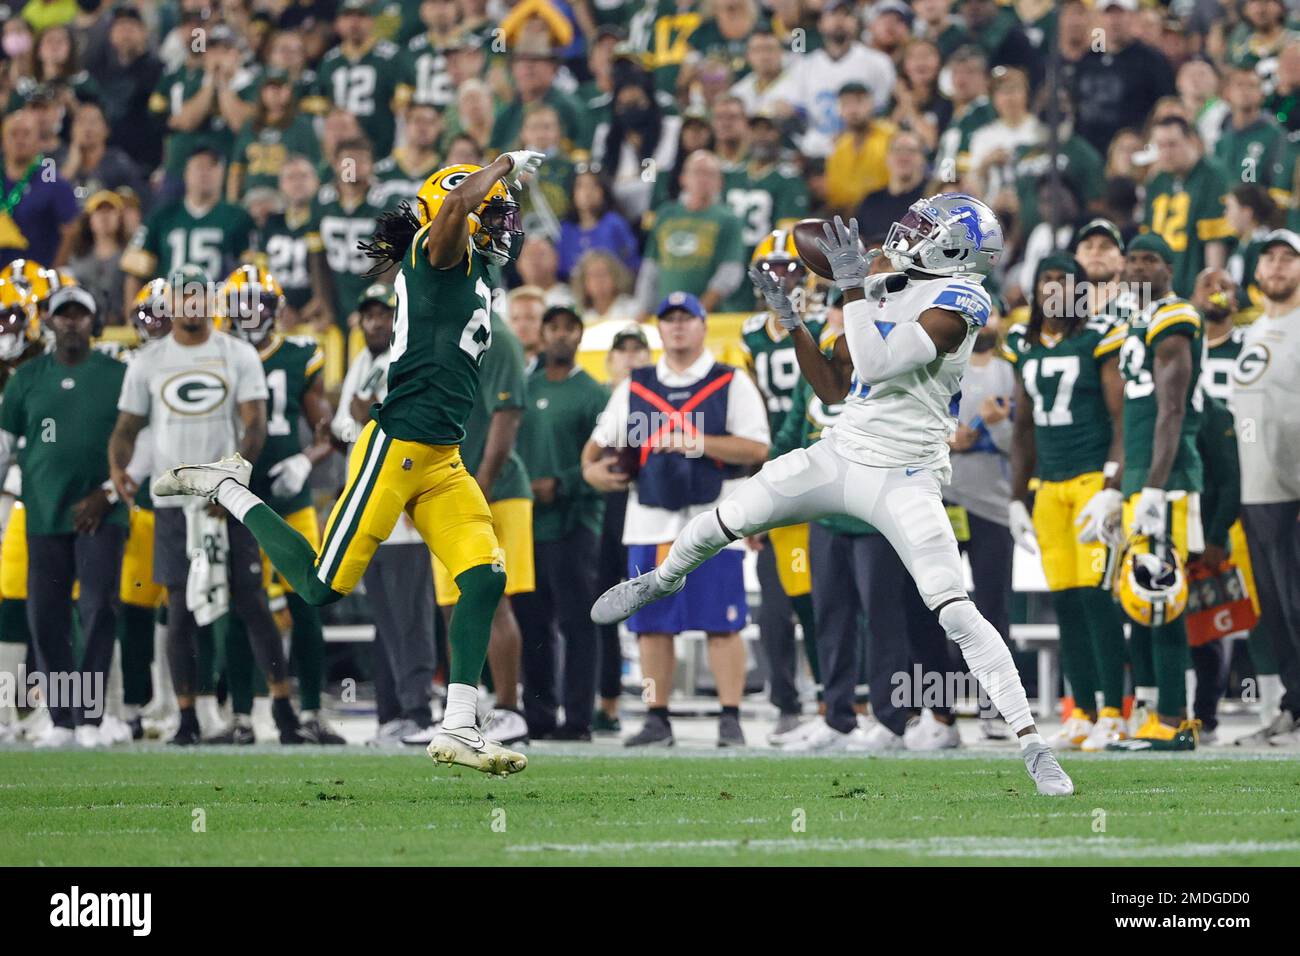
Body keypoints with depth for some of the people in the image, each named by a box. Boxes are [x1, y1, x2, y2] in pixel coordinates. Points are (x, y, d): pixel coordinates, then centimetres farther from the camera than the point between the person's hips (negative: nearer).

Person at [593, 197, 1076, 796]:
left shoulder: (953, 303, -15)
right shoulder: (883, 291, 10)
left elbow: (875, 367, -26)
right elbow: (834, 389, 15)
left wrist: (851, 285, -20)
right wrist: (791, 320, 5)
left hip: (903, 480, -7)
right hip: (841, 456, 7)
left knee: (957, 614, -18)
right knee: (722, 521, 14)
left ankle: (1031, 744, -14)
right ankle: (663, 580, 48)